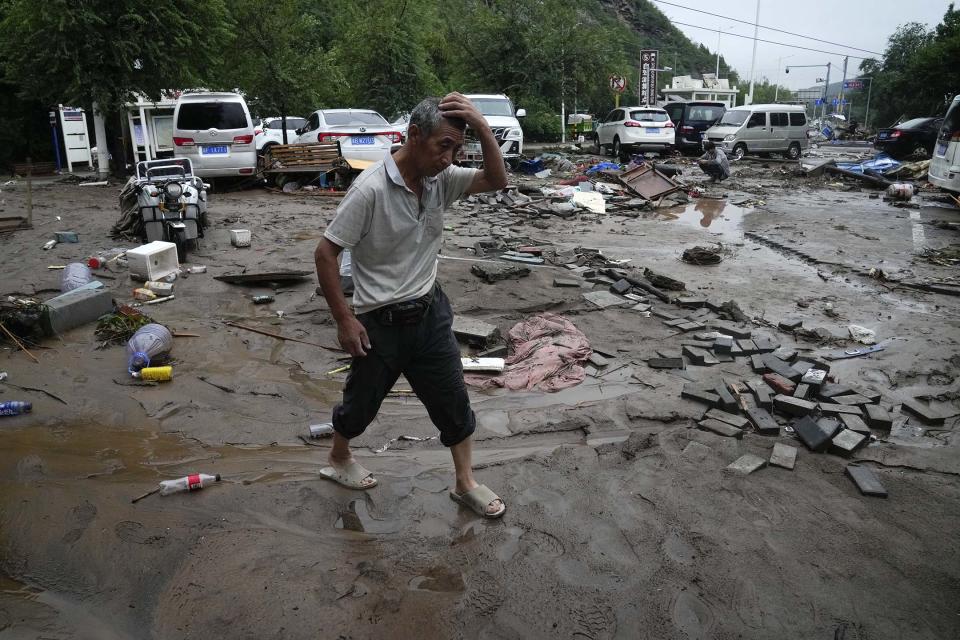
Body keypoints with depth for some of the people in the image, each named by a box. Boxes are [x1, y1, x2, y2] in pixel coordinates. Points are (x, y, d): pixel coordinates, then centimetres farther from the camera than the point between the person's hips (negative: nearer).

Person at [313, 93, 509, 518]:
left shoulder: (440, 179, -3)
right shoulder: (371, 189, -22)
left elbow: (497, 181, -3)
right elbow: (325, 253, -18)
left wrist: (481, 126, -18)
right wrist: (344, 319, -16)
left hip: (430, 311, 5)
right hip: (381, 322, -5)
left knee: (453, 399, 9)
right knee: (362, 402, 16)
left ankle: (465, 483, 27)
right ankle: (338, 459, 46)